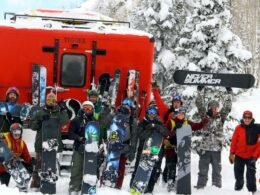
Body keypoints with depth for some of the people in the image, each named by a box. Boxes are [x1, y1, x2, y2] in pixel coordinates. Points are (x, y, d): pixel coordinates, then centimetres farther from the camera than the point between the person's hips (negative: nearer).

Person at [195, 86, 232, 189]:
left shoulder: (221, 118, 8)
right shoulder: (205, 117, 3)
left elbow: (227, 107, 4)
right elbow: (200, 105, -3)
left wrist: (229, 93, 2)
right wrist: (200, 91, -8)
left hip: (217, 149, 2)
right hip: (204, 148, -2)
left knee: (217, 170, 8)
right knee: (203, 170, 3)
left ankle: (217, 187, 15)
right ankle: (200, 186, 8)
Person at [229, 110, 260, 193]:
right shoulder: (238, 128, -7)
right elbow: (234, 141, -2)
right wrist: (232, 154, -1)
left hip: (251, 157, -2)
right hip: (239, 156, 2)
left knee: (250, 176, -8)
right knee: (238, 174, 14)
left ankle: (252, 191, -1)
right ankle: (238, 189, 31)